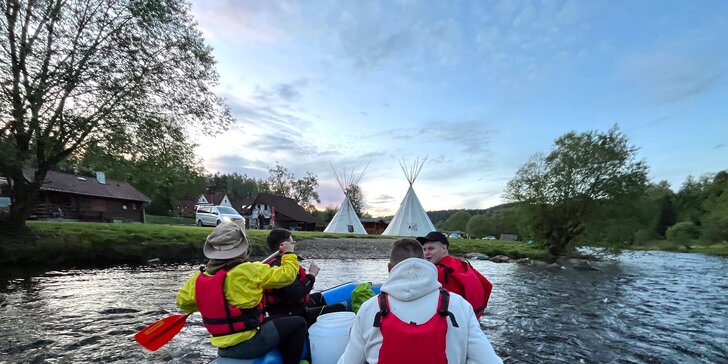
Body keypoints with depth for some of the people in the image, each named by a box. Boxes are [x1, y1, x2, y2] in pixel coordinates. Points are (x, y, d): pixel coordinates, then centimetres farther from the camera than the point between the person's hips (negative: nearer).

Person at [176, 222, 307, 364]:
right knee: (298, 323, 2)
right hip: (248, 345, -7)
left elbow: (183, 301, 14)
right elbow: (286, 275, -14)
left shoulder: (198, 277, -2)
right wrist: (288, 253, 3)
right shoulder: (251, 271, -20)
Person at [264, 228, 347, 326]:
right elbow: (296, 294, -33)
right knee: (340, 308, -9)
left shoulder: (274, 263, 5)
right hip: (291, 316, -11)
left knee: (318, 297, 35)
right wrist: (311, 275, -21)